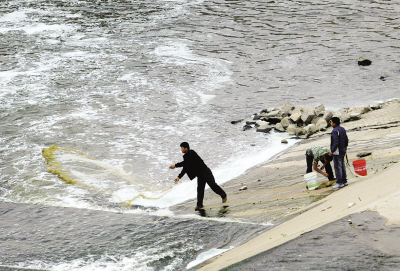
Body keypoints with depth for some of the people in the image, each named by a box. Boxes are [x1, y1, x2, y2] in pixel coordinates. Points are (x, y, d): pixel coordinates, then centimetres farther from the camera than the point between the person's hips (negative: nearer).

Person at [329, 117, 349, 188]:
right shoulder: (342, 129, 9)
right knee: (342, 166, 15)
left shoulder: (335, 131, -20)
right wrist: (345, 146, 32)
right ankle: (344, 181, 21)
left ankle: (339, 183, -4)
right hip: (342, 151, 10)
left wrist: (332, 151, -19)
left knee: (338, 167, -5)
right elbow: (346, 139, 16)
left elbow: (336, 142, -25)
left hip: (337, 152, -10)